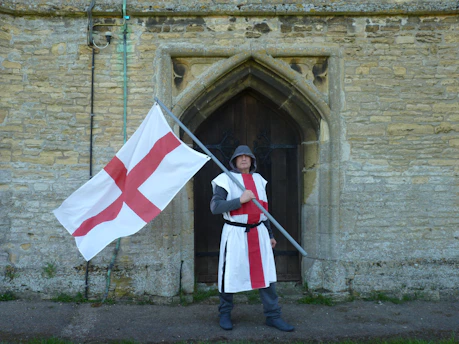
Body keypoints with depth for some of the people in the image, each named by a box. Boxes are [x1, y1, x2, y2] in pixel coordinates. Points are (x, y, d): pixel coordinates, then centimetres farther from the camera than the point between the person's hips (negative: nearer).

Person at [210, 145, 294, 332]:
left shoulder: (258, 179, 14)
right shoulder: (226, 179, -3)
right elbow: (215, 206, -13)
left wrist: (270, 234, 20)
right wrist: (240, 200, -21)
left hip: (258, 233, 5)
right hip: (235, 233, -4)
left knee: (266, 274, 4)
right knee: (230, 274, 4)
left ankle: (273, 316, 14)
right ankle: (225, 314, 22)